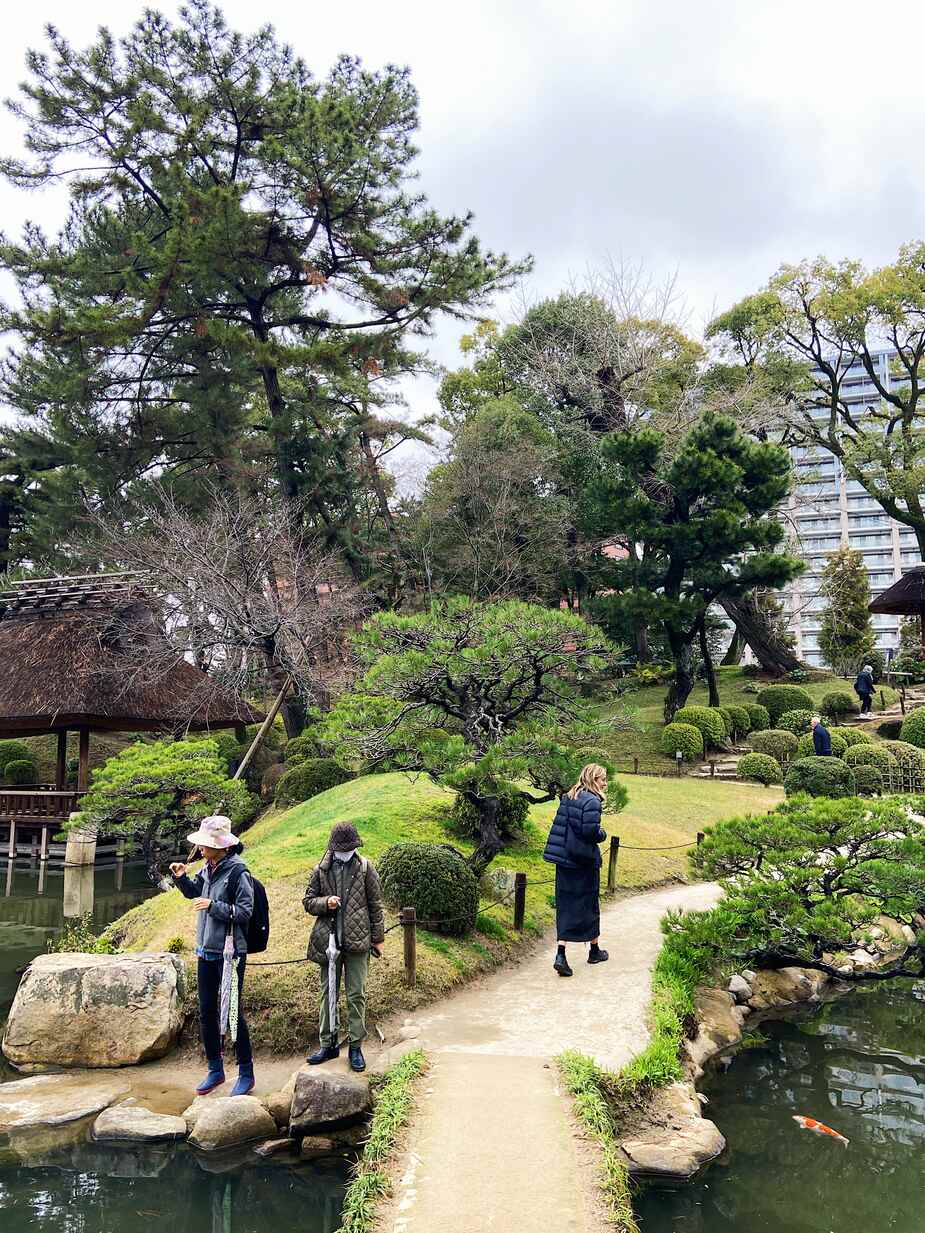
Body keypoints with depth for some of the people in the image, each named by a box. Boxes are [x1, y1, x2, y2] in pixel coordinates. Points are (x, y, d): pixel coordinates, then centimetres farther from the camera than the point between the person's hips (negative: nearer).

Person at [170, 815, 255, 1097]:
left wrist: (214, 906, -24)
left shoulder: (237, 873, -17)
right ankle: (215, 1070, 29)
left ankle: (246, 1074, 13)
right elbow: (194, 892, 22)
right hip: (206, 951, 8)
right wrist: (181, 877, 4)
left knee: (232, 1014, -1)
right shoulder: (208, 869, 5)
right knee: (207, 1013, 14)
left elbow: (245, 912, -18)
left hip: (229, 954, -8)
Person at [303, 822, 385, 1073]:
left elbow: (376, 905, 4)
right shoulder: (321, 869, 3)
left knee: (356, 995, 2)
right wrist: (325, 903, -12)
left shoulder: (365, 868, 0)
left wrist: (378, 937, 3)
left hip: (357, 941, -2)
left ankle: (356, 1047, 13)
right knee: (327, 993, 10)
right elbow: (308, 901, 9)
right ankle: (328, 1045, 22)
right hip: (328, 940, 2)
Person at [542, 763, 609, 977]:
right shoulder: (592, 802, -17)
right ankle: (594, 950, 29)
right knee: (589, 905, 12)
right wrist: (603, 834, -3)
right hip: (585, 862, -6)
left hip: (564, 860, 6)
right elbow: (591, 832, -21)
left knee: (565, 906, 6)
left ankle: (561, 955, -5)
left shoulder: (568, 797, 8)